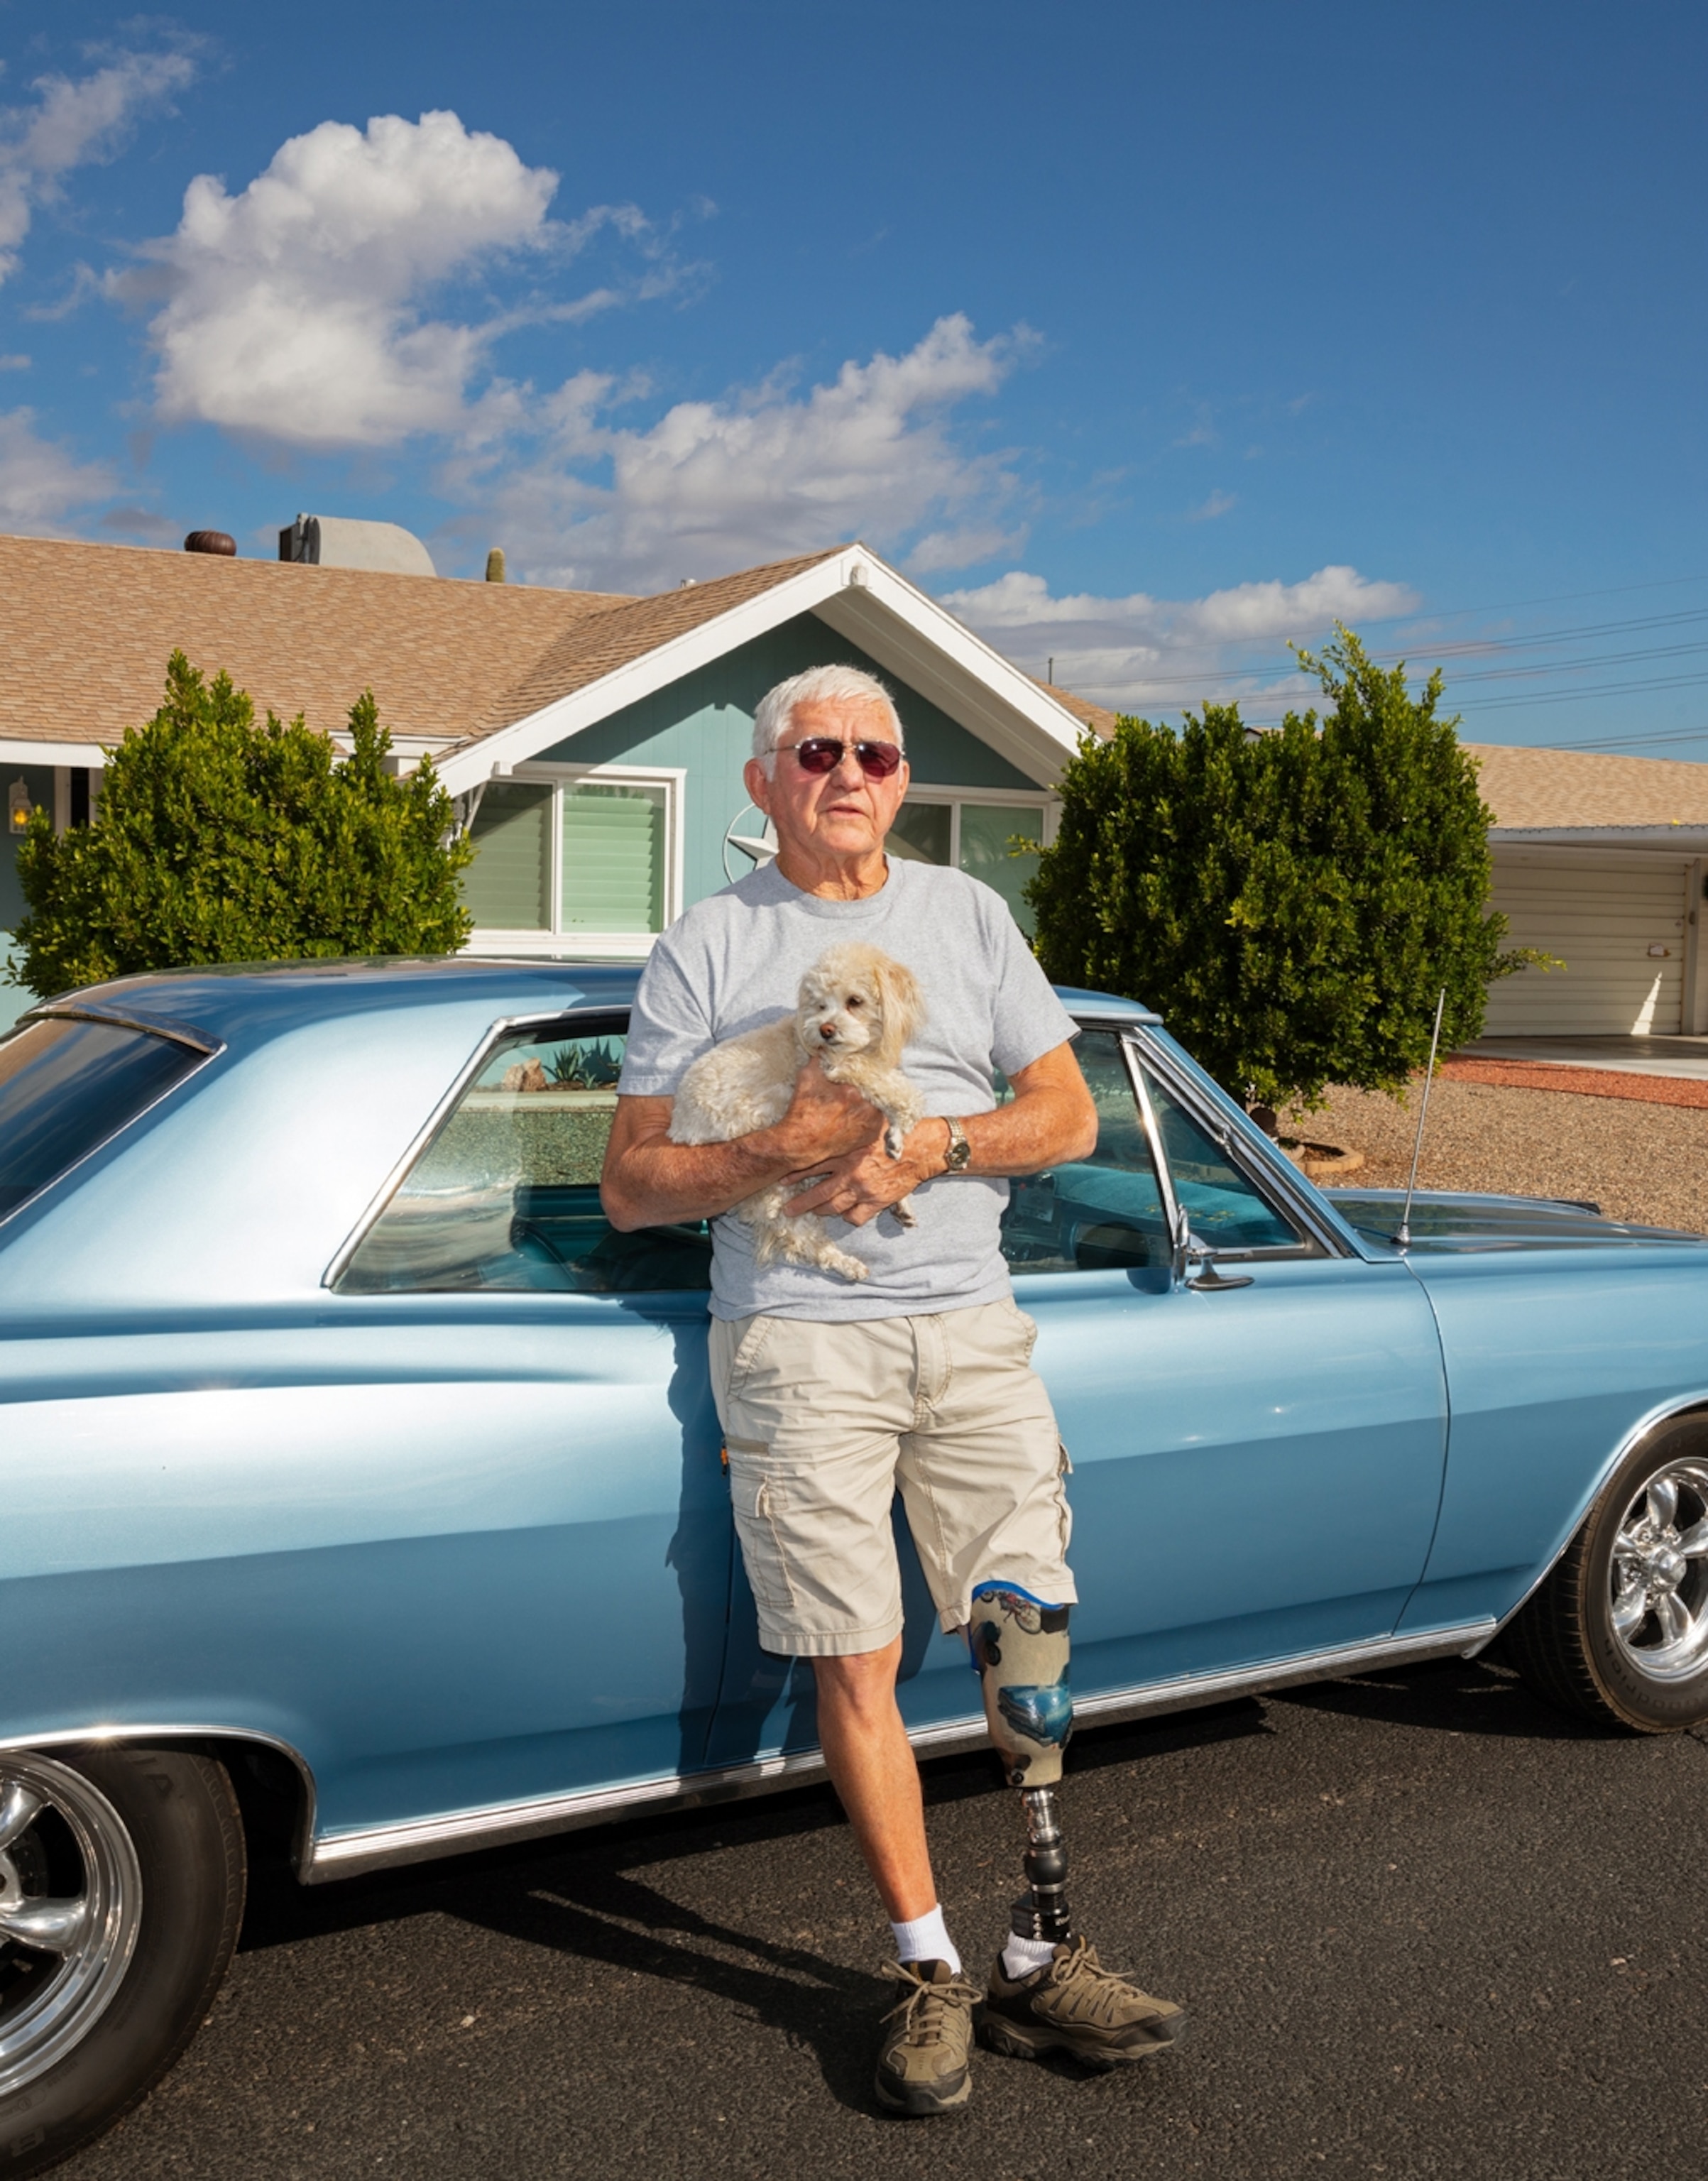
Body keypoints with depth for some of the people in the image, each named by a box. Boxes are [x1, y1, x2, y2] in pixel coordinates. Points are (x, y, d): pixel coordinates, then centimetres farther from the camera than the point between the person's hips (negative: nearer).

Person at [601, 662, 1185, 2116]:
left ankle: (1043, 1957, 16)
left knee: (1031, 1639, 1)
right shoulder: (705, 950, 4)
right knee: (856, 1669, 0)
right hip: (799, 1343, -2)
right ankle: (933, 1974, 15)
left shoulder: (969, 917, 12)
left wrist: (933, 1145, -10)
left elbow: (1070, 1117, 9)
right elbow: (630, 1187, 0)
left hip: (971, 1327, 3)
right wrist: (781, 1151, -17)